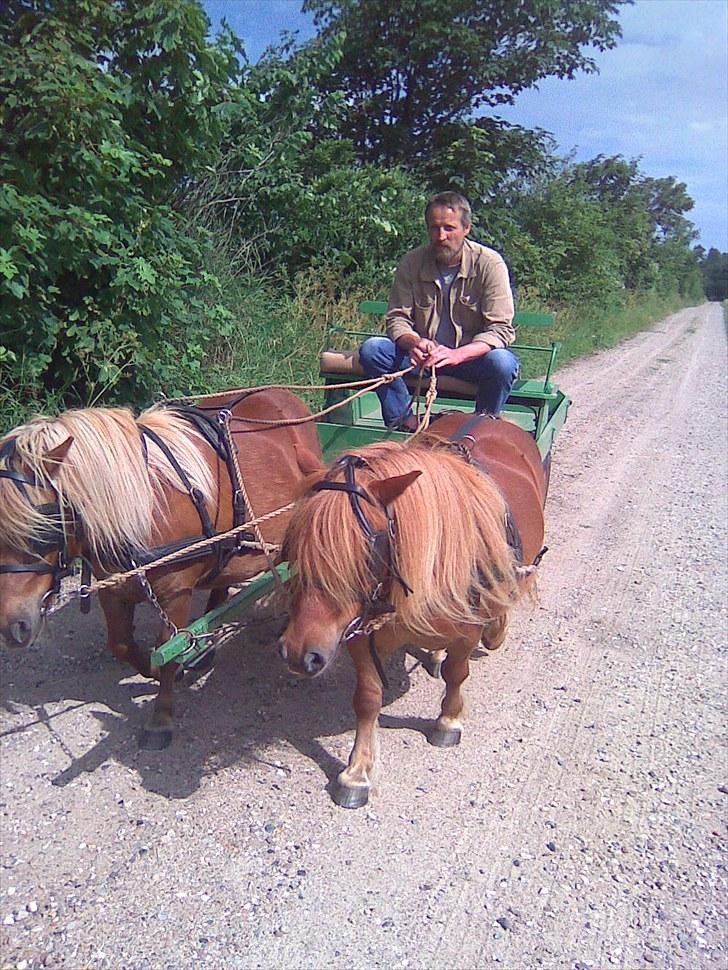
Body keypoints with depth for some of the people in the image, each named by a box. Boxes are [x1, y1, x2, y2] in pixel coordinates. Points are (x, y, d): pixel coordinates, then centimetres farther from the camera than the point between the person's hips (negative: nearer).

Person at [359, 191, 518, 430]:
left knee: (502, 362, -35)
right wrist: (414, 343, -27)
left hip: (471, 356, -2)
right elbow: (396, 318, -2)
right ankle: (406, 423, -13)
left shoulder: (489, 264, -11)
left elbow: (500, 329, -17)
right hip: (424, 356, 2)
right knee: (371, 349, -21)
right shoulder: (412, 263, -3)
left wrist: (457, 354, -34)